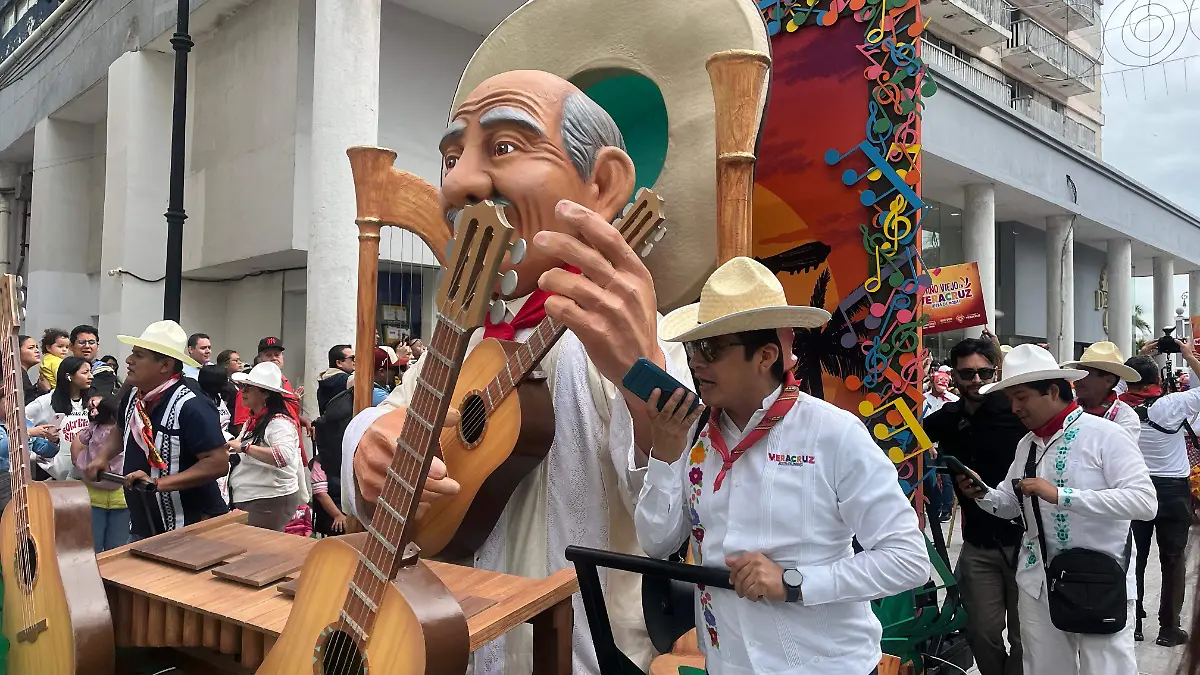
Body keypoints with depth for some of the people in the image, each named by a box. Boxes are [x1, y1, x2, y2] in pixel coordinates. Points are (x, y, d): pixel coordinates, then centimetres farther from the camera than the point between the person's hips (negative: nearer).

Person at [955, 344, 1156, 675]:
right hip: (1038, 583, 6)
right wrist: (982, 493, -5)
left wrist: (1060, 495, -27)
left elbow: (1144, 501, -22)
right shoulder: (1027, 444, 9)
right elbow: (1011, 505, 17)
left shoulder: (1104, 434, -12)